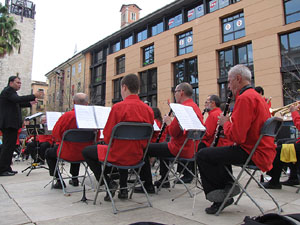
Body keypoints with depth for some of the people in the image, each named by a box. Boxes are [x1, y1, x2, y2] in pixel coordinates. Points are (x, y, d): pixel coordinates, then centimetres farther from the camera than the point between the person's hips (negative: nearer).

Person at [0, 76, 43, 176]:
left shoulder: (11, 91, 23)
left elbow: (17, 104, 26)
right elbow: (18, 99, -26)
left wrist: (30, 103, 14)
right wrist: (34, 96, -29)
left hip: (11, 124, 11)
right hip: (9, 124, -11)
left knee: (10, 146, 13)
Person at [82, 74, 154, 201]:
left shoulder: (118, 107, -17)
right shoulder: (148, 109, -2)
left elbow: (108, 137, -13)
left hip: (119, 156, -5)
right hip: (137, 156, 6)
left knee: (86, 151, 16)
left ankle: (109, 183, 9)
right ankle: (123, 188, 31)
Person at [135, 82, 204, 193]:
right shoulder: (196, 107, 13)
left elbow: (173, 132, -22)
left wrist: (168, 121, -5)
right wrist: (171, 122, 11)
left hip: (180, 149, -10)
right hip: (191, 149, 11)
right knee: (163, 145, 36)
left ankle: (148, 185, 2)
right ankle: (164, 180, 38)